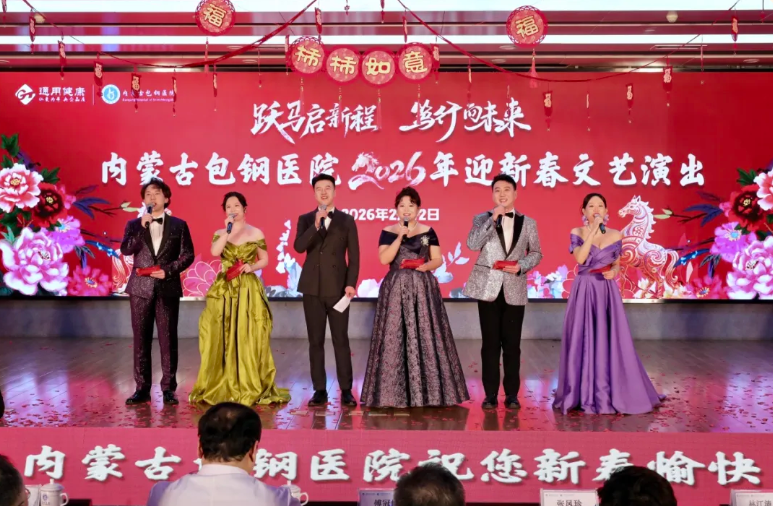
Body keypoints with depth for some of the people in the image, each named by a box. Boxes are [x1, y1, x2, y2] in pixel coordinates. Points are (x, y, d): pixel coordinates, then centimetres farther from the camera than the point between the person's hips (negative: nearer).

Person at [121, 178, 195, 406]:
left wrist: (168, 270, -11)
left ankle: (168, 388, 7)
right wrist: (142, 227, -14)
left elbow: (187, 255, 2)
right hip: (141, 288, 1)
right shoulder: (134, 225, 9)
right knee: (141, 340, 4)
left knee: (168, 339, 0)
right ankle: (142, 388, 10)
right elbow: (126, 250, -7)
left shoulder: (179, 225, 6)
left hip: (168, 289, -1)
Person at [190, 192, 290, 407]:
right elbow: (214, 252, -11)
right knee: (222, 338, 0)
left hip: (249, 290, -1)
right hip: (224, 290, 2)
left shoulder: (256, 233, 6)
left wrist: (252, 267, -10)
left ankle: (252, 389, 5)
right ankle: (221, 389, 8)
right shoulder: (220, 233, 8)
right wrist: (228, 230, -12)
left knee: (249, 339, -3)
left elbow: (264, 260, 8)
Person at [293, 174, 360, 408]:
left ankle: (346, 390, 3)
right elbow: (298, 247, -8)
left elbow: (354, 255, 1)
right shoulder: (305, 219, 8)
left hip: (337, 287, -2)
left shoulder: (347, 220, 5)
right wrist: (316, 225, -20)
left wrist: (351, 283, -10)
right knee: (316, 341, 4)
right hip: (312, 288, 2)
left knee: (341, 340, -2)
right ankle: (320, 390, 10)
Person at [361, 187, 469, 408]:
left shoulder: (428, 232, 7)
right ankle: (395, 392, 3)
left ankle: (428, 391, 4)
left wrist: (427, 265, -15)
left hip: (423, 289, 1)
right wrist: (400, 236, -14)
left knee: (426, 337, -2)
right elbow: (384, 259, -8)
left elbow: (438, 259, 5)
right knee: (394, 338, -3)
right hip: (396, 290, 0)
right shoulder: (388, 232, 5)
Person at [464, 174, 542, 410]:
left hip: (514, 289, 1)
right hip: (488, 288, -1)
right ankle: (490, 394, 11)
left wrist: (521, 265, -8)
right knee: (490, 343, 3)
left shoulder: (528, 223, 7)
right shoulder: (482, 219, 3)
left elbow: (536, 253, 11)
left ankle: (512, 394, 12)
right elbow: (472, 244, -14)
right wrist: (493, 219, -18)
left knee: (512, 344, 3)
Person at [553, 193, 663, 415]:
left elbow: (617, 263, 15)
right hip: (584, 292, -2)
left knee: (611, 341, 2)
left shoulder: (616, 235, 7)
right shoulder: (577, 233, 0)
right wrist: (592, 231, -16)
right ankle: (583, 394, 11)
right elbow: (580, 258, -15)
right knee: (583, 341, 0)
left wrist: (614, 272, -7)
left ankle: (611, 394, 13)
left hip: (608, 292, 2)